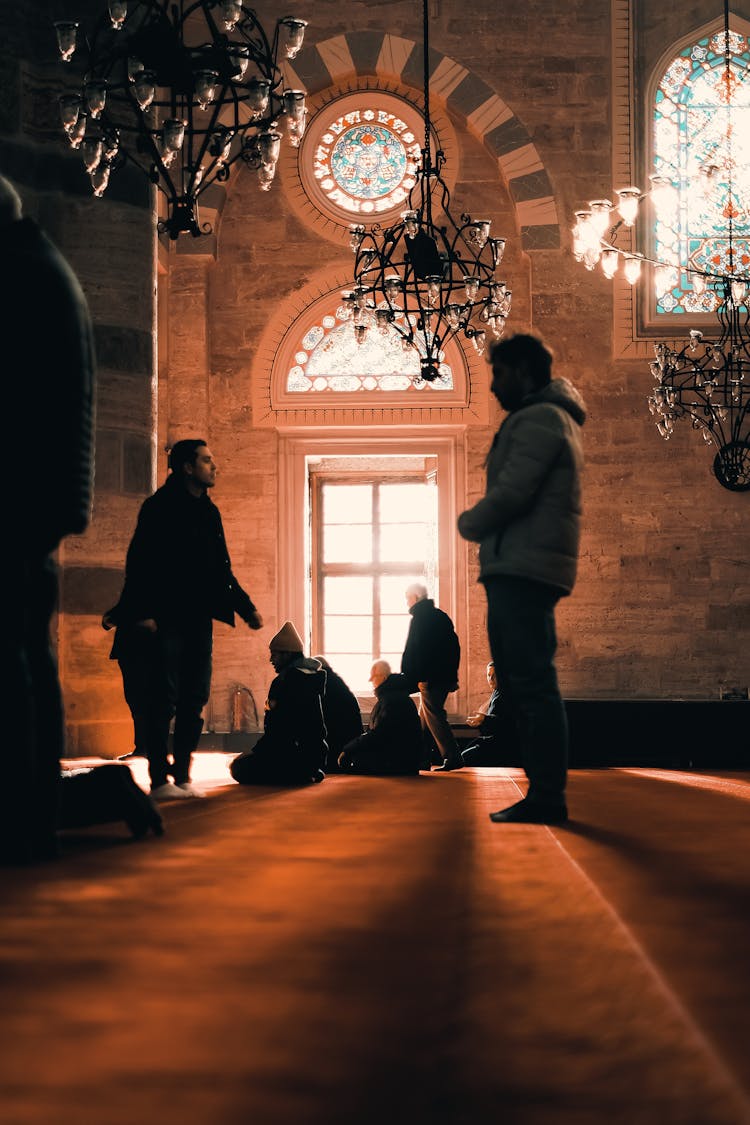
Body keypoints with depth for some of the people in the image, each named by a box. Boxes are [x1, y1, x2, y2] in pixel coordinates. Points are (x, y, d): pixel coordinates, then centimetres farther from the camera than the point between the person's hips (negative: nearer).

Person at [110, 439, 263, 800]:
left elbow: (222, 570, 21)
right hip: (165, 621, -7)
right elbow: (139, 562, -11)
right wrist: (143, 612, -20)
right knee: (163, 699, -6)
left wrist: (246, 608, 16)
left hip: (198, 622, 7)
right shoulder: (160, 507, -5)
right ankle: (160, 780, -3)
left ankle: (182, 776, 11)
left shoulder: (209, 512, 15)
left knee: (194, 701, 5)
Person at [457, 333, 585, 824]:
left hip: (523, 569, -11)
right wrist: (482, 527, 10)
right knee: (525, 683, 11)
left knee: (532, 683, -12)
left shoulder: (537, 418, -8)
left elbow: (512, 493, -17)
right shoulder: (554, 418, 25)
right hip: (520, 569, 11)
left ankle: (547, 797, -14)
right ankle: (544, 795, 12)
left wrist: (468, 524, 0)